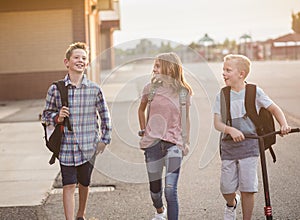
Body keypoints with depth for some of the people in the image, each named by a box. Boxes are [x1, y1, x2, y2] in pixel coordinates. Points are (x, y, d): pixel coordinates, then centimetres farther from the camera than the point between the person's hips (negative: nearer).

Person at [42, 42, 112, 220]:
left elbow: (105, 115, 9)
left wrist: (105, 139, 8)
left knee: (84, 183, 15)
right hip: (66, 147, -1)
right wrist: (57, 117, -13)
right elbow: (47, 114, 8)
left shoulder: (95, 89, -2)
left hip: (89, 147, 1)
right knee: (69, 186, -5)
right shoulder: (56, 89, -4)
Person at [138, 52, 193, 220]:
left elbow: (186, 118, 11)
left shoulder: (183, 91, -1)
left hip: (174, 143, -2)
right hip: (152, 142, 2)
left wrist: (186, 142, 8)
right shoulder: (150, 88, 3)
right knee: (155, 186, 15)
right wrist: (143, 131, 15)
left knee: (170, 190, -14)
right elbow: (141, 109, 21)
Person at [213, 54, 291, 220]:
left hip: (249, 146, -2)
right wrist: (231, 130, -25)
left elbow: (274, 108, 8)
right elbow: (217, 123, -5)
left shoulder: (255, 92, -2)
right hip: (228, 148, 2)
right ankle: (231, 203, 40)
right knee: (227, 189, 5)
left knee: (247, 189, -4)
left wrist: (284, 124, -9)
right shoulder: (222, 96, 1)